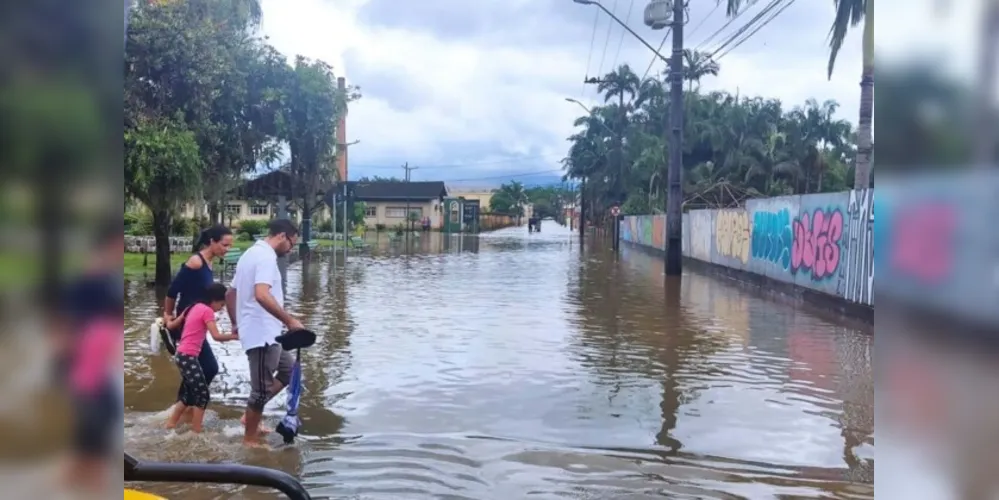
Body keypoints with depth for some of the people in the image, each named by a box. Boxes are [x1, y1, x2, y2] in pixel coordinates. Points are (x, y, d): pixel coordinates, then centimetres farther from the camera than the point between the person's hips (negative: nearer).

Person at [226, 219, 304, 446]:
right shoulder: (266, 256, -16)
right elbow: (262, 295, -32)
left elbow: (230, 294, 23)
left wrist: (236, 323, 30)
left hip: (263, 332, 10)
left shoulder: (250, 253, 16)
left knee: (289, 370, 20)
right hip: (262, 334, -10)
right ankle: (250, 440, 13)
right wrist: (289, 320, -29)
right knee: (262, 389, 0)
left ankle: (252, 416, 21)